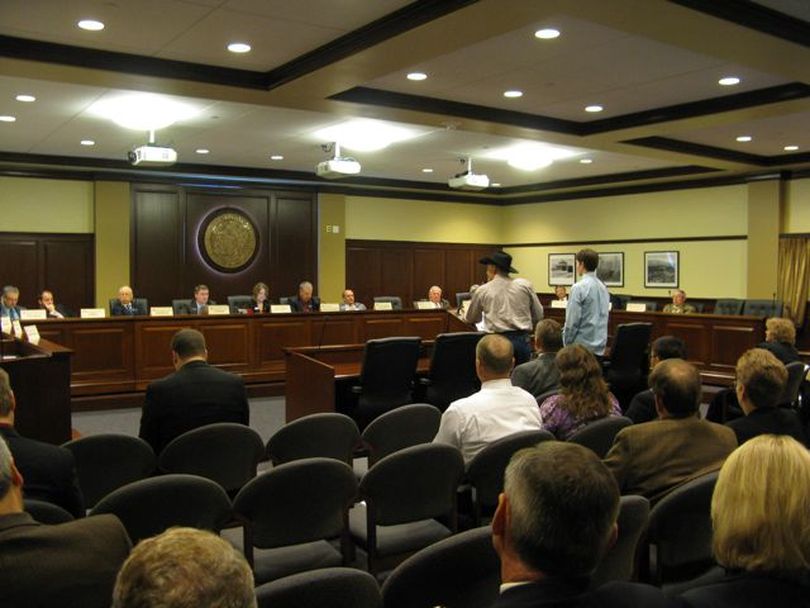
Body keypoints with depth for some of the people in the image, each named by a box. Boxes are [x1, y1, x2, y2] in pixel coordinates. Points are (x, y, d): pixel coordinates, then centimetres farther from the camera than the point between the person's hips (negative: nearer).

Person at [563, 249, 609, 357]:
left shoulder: (579, 287, -15)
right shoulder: (603, 287, 9)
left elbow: (572, 320, -15)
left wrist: (566, 342, -5)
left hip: (582, 345, -8)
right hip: (600, 346, 8)